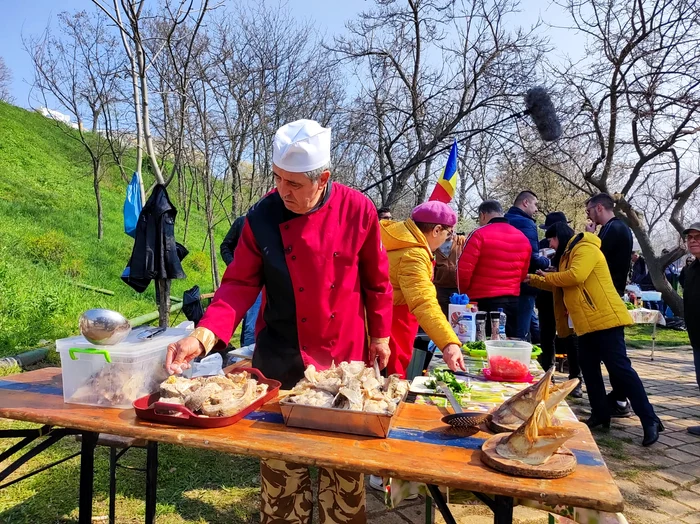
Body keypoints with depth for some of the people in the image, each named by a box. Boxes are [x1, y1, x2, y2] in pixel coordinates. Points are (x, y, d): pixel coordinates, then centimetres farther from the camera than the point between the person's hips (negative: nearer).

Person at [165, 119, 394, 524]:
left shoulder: (357, 209, -11)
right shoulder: (262, 218, -11)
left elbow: (376, 279, 0)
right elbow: (240, 284, -9)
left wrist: (380, 335, 5)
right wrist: (204, 334, -22)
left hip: (345, 355, 1)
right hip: (282, 358, 0)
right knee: (282, 461, 14)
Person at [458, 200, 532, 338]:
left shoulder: (480, 234, -11)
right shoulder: (523, 238, 9)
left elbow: (464, 269, -13)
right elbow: (523, 274, 14)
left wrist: (464, 292, 4)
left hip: (483, 301, -6)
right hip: (513, 301, 6)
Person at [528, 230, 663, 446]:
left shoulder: (585, 249, -11)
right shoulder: (569, 254, 21)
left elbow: (576, 276, -27)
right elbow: (560, 284, 27)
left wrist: (548, 276, -10)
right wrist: (533, 279, 18)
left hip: (605, 319, -11)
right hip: (588, 323, 11)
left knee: (620, 367, -10)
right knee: (588, 367, 12)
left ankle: (649, 420, -4)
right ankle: (600, 414, 21)